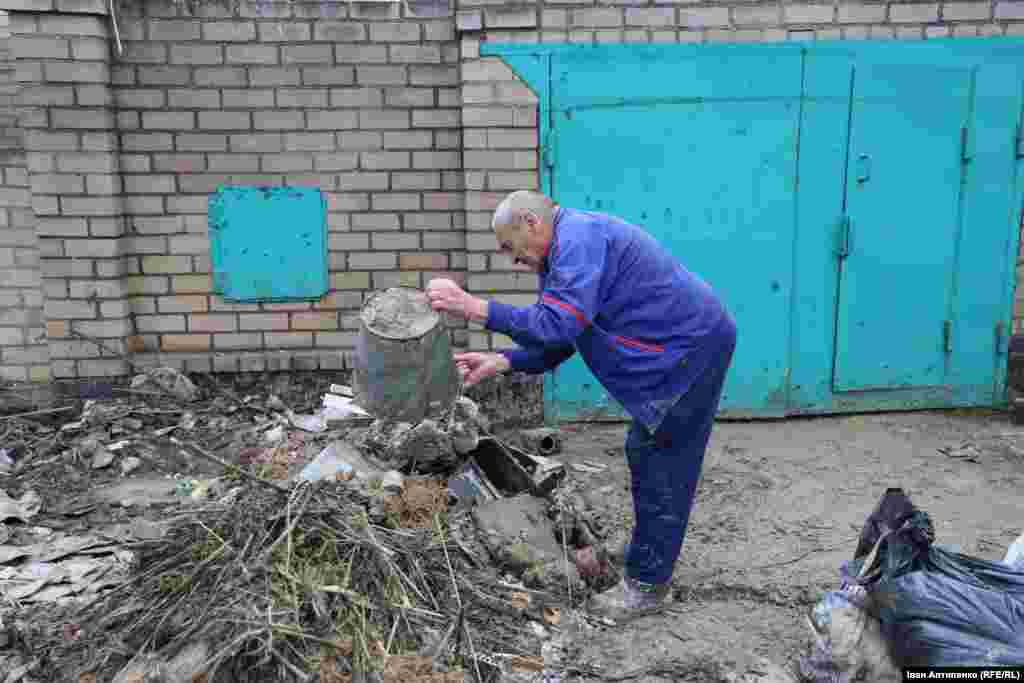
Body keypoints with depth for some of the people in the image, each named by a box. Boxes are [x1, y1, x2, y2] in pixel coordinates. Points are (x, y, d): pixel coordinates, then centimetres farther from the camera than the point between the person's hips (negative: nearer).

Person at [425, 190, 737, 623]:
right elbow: (557, 342, 9)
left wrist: (474, 308, -30)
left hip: (693, 347, -11)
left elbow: (559, 325, -32)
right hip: (678, 351, 11)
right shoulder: (570, 248, 13)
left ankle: (646, 585, 9)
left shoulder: (578, 238, -20)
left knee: (662, 471, -4)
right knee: (645, 456, 17)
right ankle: (644, 561, 32)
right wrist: (499, 362, -4)